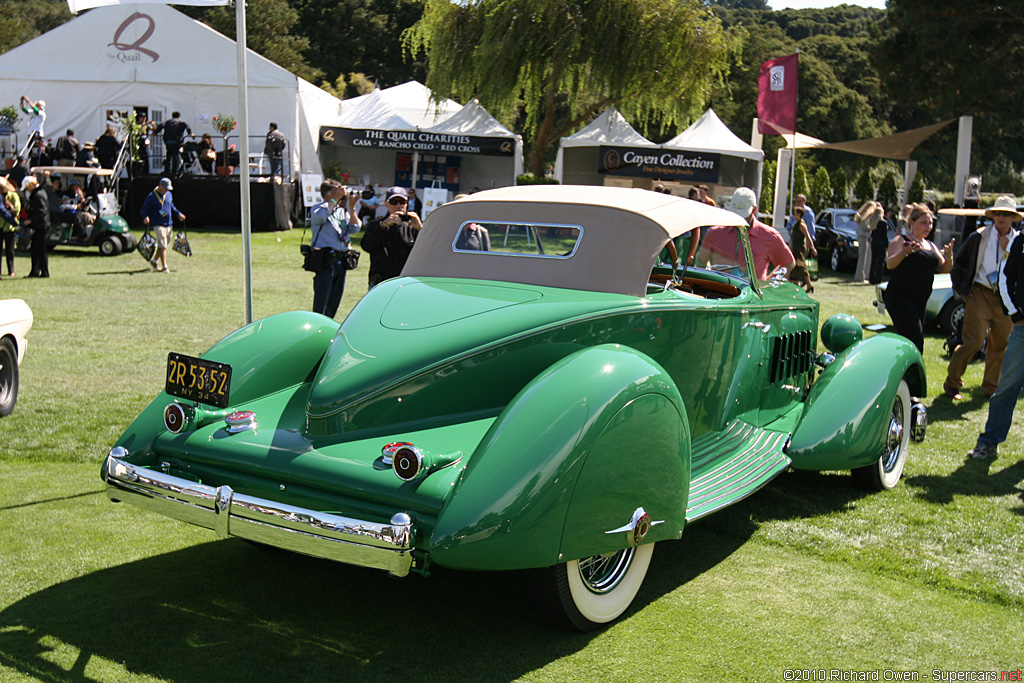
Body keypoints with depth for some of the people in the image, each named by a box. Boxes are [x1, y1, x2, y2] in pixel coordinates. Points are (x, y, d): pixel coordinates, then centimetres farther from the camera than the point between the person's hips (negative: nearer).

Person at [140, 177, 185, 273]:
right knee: (162, 246, -12)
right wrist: (145, 217, -23)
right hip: (159, 225, -7)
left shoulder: (169, 195, 12)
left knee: (165, 245, 14)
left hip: (169, 224, 7)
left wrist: (178, 214, 15)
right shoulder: (151, 196, -7)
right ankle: (164, 267, -11)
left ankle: (154, 261, 33)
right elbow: (144, 209, -5)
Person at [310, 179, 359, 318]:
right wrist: (336, 198, -19)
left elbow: (355, 227, 10)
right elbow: (321, 215, -24)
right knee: (321, 303, -8)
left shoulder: (342, 210, 16)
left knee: (334, 301, 13)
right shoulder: (318, 208, -1)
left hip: (341, 259, 7)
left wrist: (351, 207, -2)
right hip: (325, 260, -7)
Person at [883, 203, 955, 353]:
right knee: (915, 340, -17)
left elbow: (944, 269, 13)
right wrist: (904, 253, -38)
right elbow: (890, 264, -19)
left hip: (920, 300, 8)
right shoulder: (900, 240, -3)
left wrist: (949, 255, -8)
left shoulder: (930, 245, 19)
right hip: (900, 298, -8)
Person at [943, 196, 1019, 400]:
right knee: (973, 342, -9)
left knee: (1000, 344, 9)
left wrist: (1009, 251, -12)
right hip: (980, 295, -3)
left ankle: (991, 387, 23)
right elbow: (957, 264, 9)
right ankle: (952, 382, 6)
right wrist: (960, 290, 3)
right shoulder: (979, 237, 2)